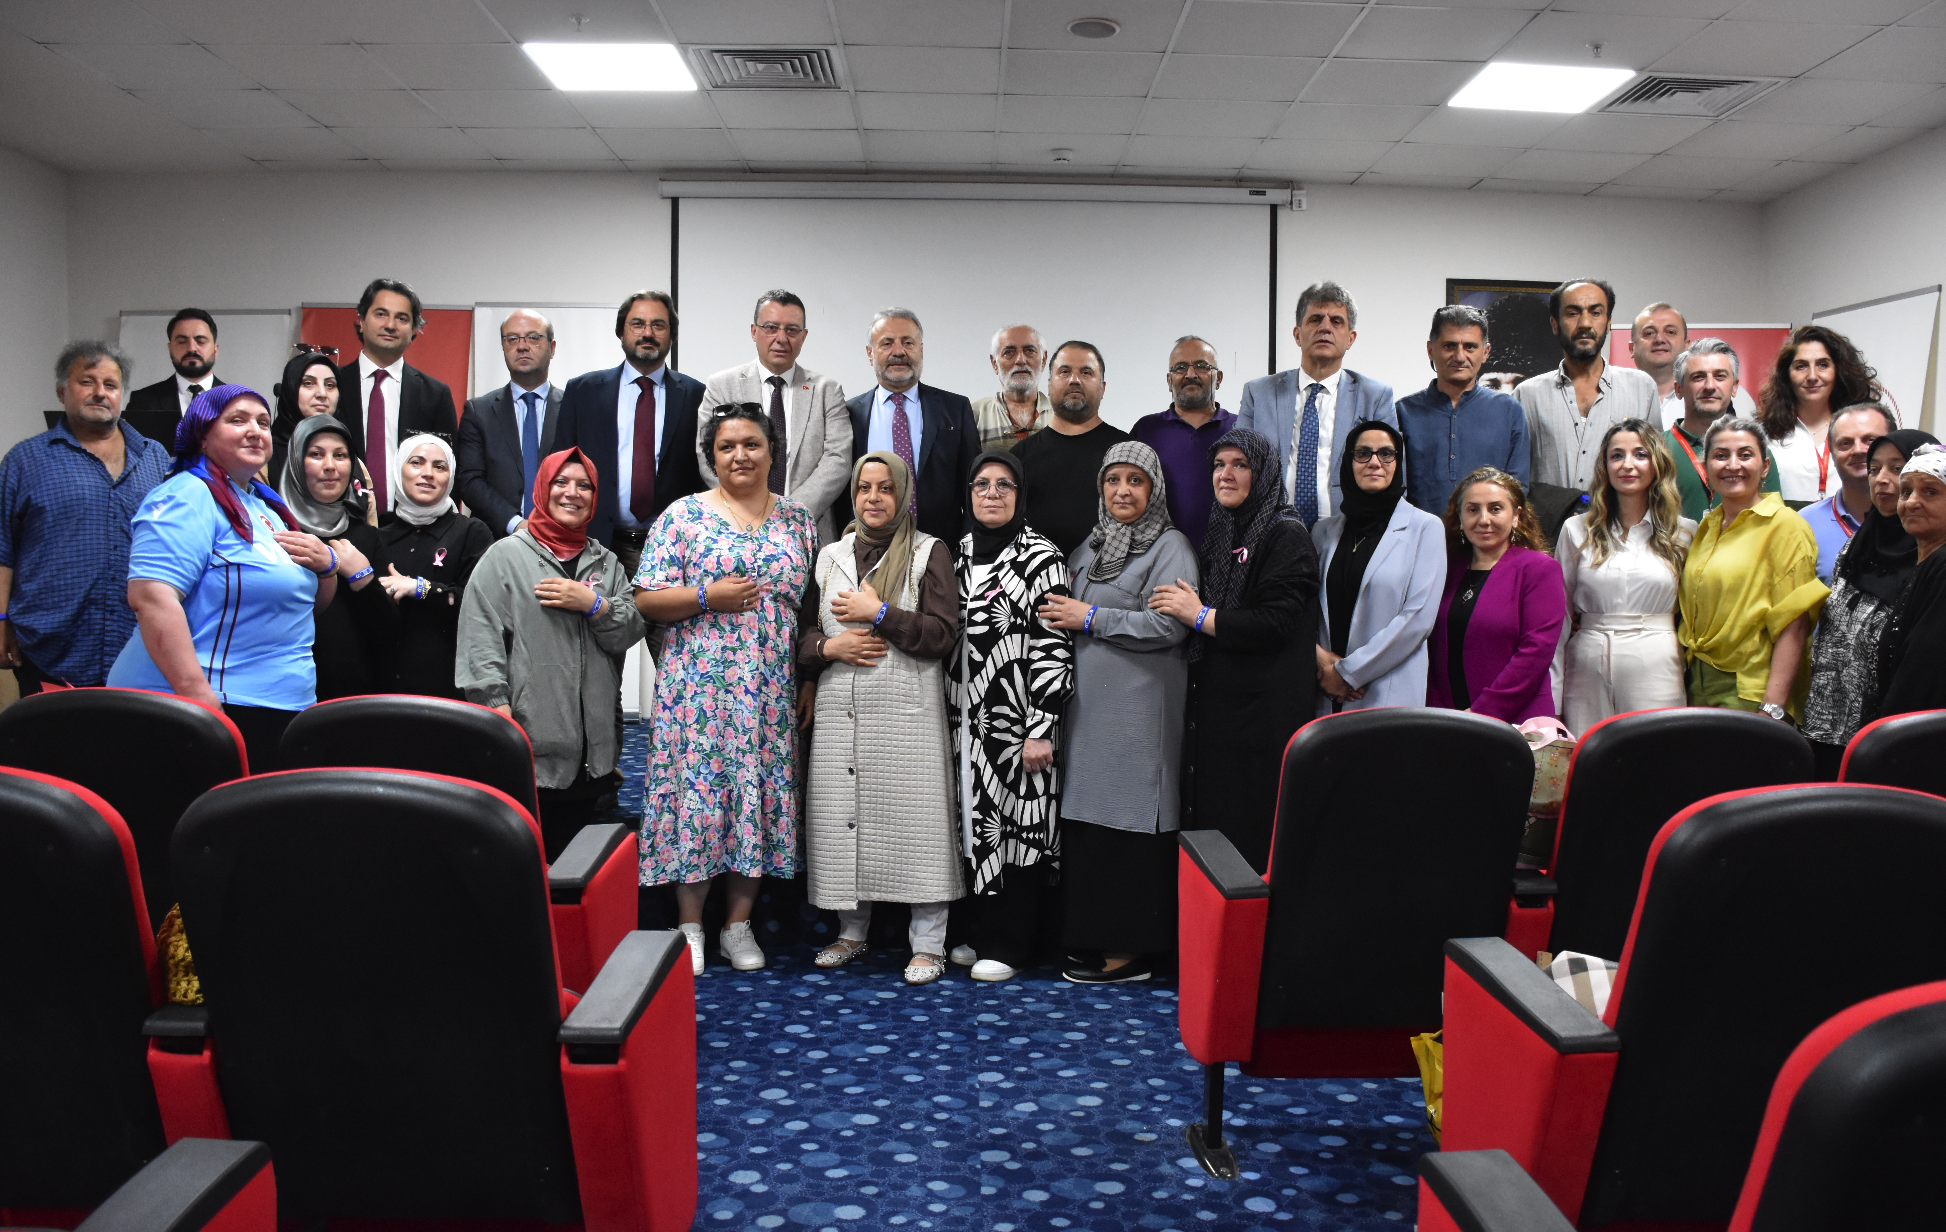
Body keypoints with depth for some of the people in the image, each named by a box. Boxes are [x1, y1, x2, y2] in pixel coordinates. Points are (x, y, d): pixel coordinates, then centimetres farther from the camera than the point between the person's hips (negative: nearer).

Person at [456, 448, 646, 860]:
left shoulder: (606, 563, 18)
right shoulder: (505, 556, 3)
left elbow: (630, 632, 8)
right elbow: (480, 640, -5)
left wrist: (594, 604, -9)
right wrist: (496, 707, -13)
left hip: (594, 746, 4)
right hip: (529, 745, -4)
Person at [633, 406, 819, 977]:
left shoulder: (799, 519, 11)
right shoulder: (684, 515, 1)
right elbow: (646, 601, -2)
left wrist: (811, 679, 5)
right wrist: (708, 597, -16)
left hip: (773, 692, 3)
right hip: (700, 687, -2)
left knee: (761, 792, 5)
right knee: (697, 791, -2)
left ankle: (739, 924, 18)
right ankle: (691, 927, 12)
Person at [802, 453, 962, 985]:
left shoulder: (929, 553, 3)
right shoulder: (830, 556, 15)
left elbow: (943, 633, -8)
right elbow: (801, 632, 16)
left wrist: (878, 612, -12)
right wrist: (829, 646, -5)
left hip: (907, 711, -4)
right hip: (840, 710, 4)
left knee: (915, 820, -4)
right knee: (842, 818, 7)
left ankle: (928, 944, 7)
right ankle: (852, 931, 24)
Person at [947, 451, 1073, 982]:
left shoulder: (1041, 557, -8)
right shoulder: (961, 552, 13)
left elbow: (1054, 649, -13)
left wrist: (1041, 730, -17)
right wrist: (948, 714, 15)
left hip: (1015, 722, -6)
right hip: (967, 720, 6)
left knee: (1018, 828, 0)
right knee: (976, 826, 11)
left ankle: (1008, 946, 11)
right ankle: (980, 933, 23)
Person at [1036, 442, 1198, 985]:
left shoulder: (1170, 547, -3)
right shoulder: (1090, 547, 19)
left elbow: (1167, 626, -15)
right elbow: (1065, 611, 31)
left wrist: (1091, 618, -11)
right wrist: (1065, 614, 8)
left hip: (1137, 710, -7)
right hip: (1086, 703, 7)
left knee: (1128, 821, -4)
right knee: (1086, 818, 7)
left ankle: (1132, 949, 4)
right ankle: (1093, 935, 17)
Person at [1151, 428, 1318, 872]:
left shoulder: (1287, 536, -8)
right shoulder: (1220, 534, 17)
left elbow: (1276, 623, -17)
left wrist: (1200, 616, -12)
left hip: (1263, 711, -8)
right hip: (1215, 702, 8)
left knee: (1253, 832, -5)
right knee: (1211, 821, 9)